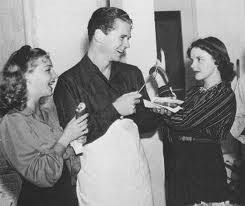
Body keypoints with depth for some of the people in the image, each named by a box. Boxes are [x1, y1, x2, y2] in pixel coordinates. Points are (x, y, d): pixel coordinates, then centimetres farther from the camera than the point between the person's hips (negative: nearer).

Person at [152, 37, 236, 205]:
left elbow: (183, 121, -21)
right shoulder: (195, 92, 11)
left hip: (205, 168, -7)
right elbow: (174, 120, 3)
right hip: (178, 165, 7)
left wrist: (163, 87, -14)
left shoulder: (225, 96, -13)